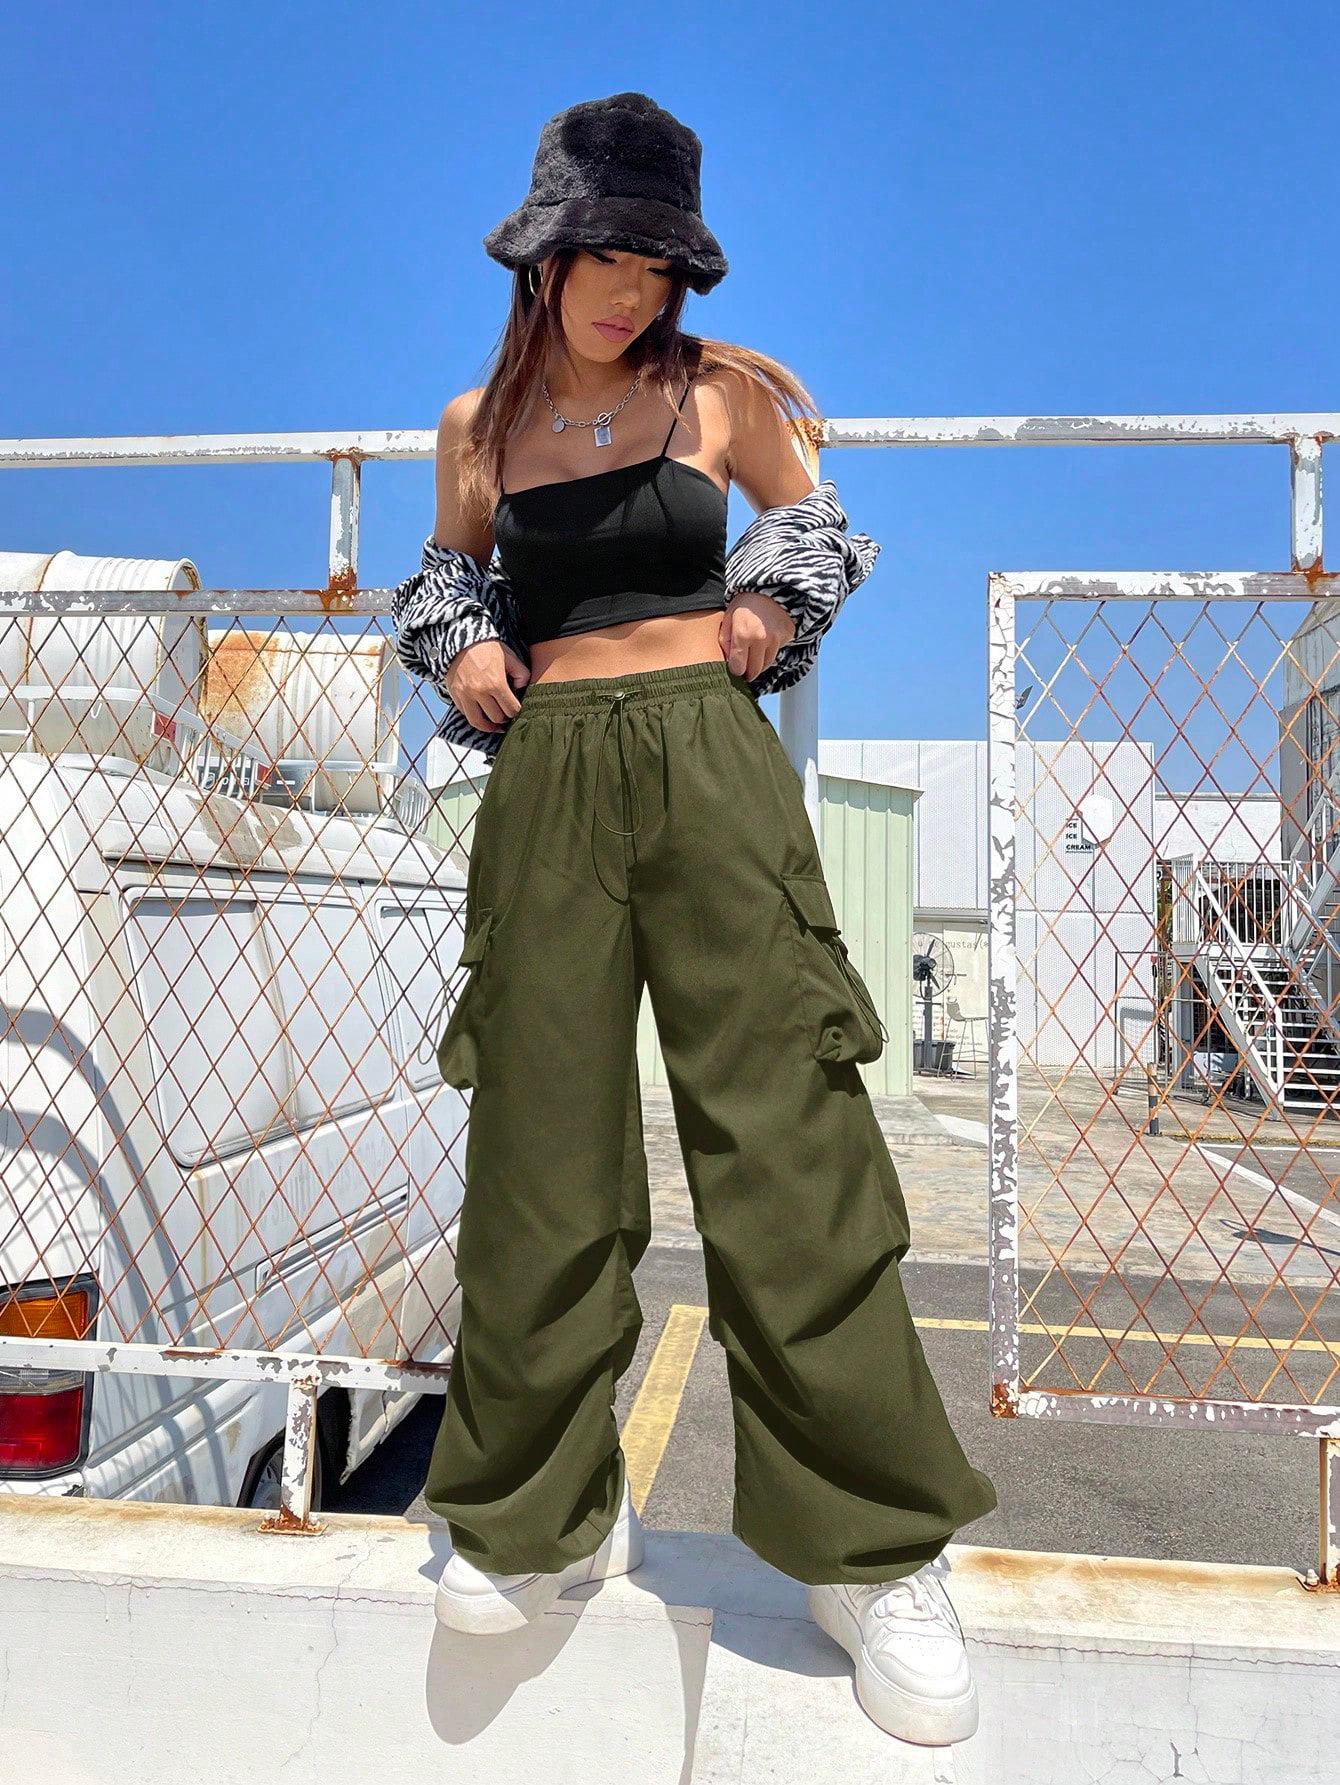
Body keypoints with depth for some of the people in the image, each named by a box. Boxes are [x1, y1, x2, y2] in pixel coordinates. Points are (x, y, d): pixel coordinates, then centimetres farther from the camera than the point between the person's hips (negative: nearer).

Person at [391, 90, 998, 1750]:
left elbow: (815, 523, 23)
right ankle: (545, 1508, 22)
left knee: (783, 1135, -6)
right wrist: (462, 647, 7)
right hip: (548, 777, 2)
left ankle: (873, 1549, 9)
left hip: (708, 758, -1)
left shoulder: (716, 390, 10)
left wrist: (774, 600, 3)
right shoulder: (479, 425, 14)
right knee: (543, 1148, 2)